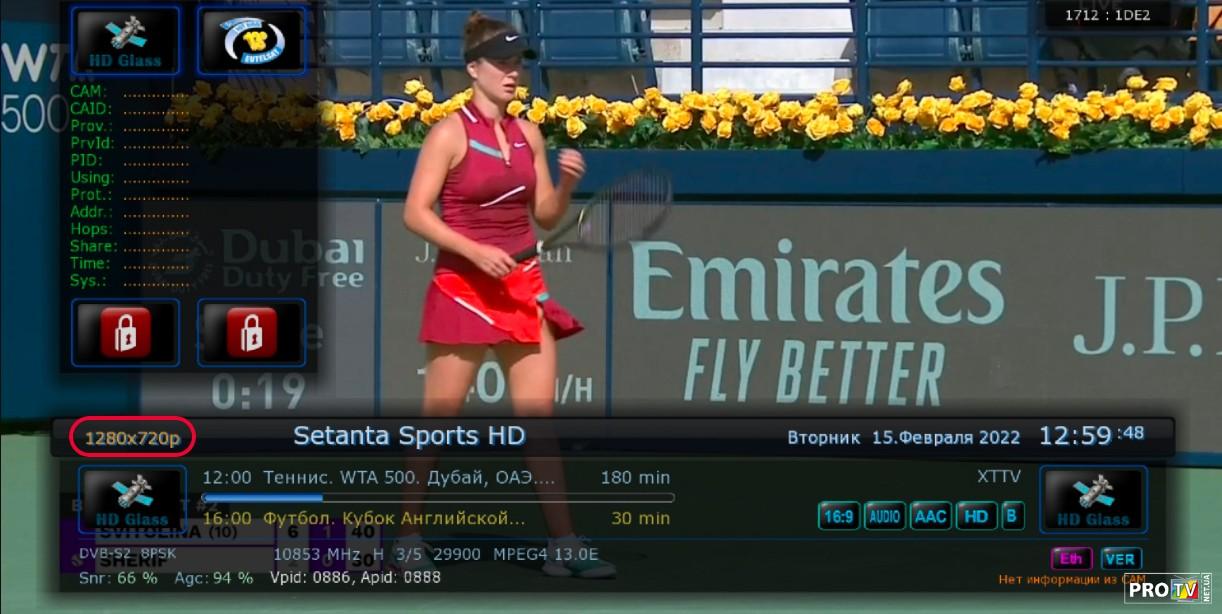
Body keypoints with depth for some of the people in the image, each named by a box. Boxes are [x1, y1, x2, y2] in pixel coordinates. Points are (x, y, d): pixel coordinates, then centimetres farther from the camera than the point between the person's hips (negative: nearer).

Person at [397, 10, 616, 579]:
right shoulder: (451, 133, -8)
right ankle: (404, 529, 16)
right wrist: (476, 252, -21)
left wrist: (568, 182, -6)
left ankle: (562, 543, 1)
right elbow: (415, 212, -12)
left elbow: (546, 215, 14)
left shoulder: (528, 134, 9)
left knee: (538, 417, 2)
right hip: (463, 288, -5)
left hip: (523, 288, 5)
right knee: (439, 419, 2)